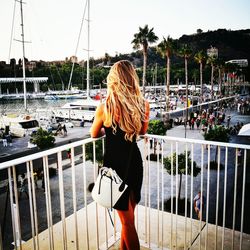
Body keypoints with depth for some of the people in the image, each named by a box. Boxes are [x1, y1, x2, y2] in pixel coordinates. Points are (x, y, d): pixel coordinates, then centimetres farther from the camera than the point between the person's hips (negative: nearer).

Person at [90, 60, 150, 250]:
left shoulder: (105, 108, -20)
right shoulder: (144, 105, -10)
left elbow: (94, 134, 0)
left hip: (115, 163, -4)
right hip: (135, 161, 4)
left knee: (127, 220, 12)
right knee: (128, 216, 24)